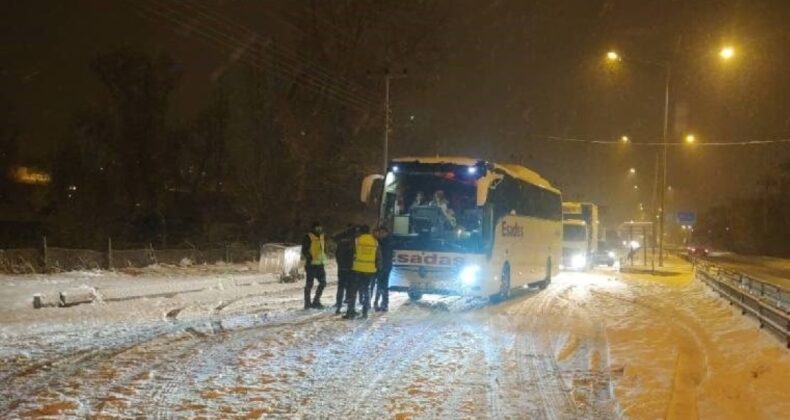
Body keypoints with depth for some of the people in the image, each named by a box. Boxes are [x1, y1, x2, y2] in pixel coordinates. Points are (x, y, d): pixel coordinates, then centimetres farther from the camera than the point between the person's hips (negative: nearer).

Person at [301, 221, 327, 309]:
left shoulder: (321, 237, 14)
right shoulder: (308, 238, -10)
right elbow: (304, 251, -14)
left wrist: (323, 258, 17)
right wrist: (309, 258, -22)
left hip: (320, 264, 8)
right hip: (311, 264, -8)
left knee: (323, 282, 9)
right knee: (309, 284, -1)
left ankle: (316, 301, 20)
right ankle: (307, 303, 7)